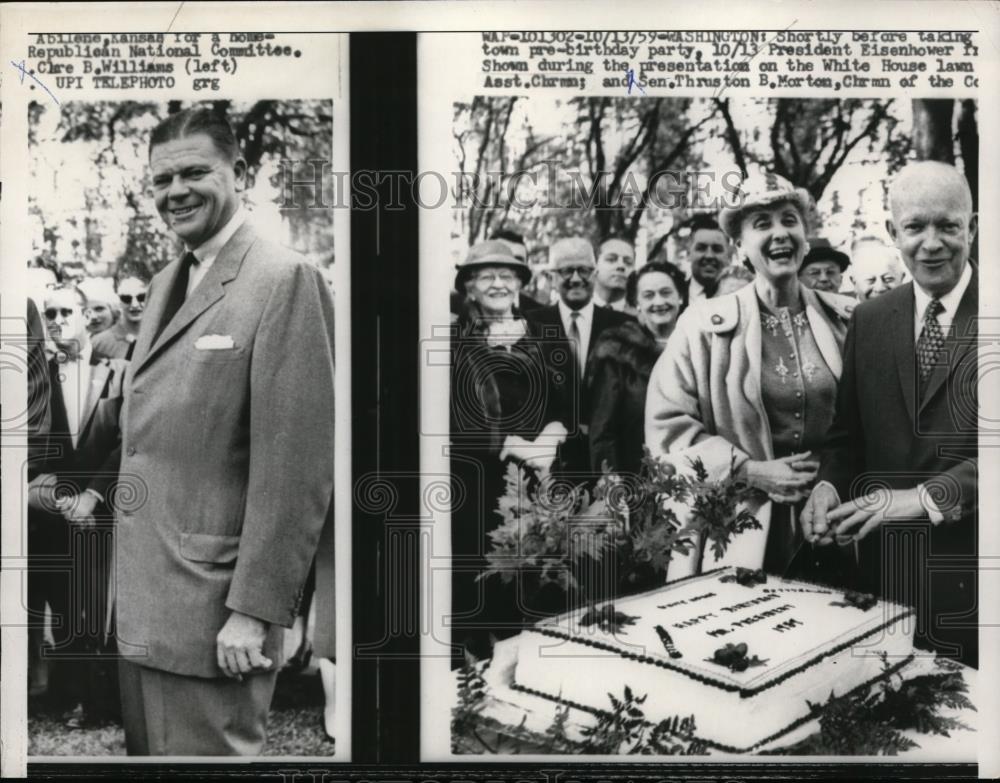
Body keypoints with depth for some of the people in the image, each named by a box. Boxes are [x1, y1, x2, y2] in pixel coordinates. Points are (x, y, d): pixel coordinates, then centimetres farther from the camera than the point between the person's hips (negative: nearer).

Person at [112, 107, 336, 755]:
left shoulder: (286, 280, -13)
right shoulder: (166, 285, 15)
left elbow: (295, 467, -18)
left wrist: (253, 612, -19)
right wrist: (121, 581, 12)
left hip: (211, 618, -8)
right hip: (137, 606, 8)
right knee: (147, 749, 18)